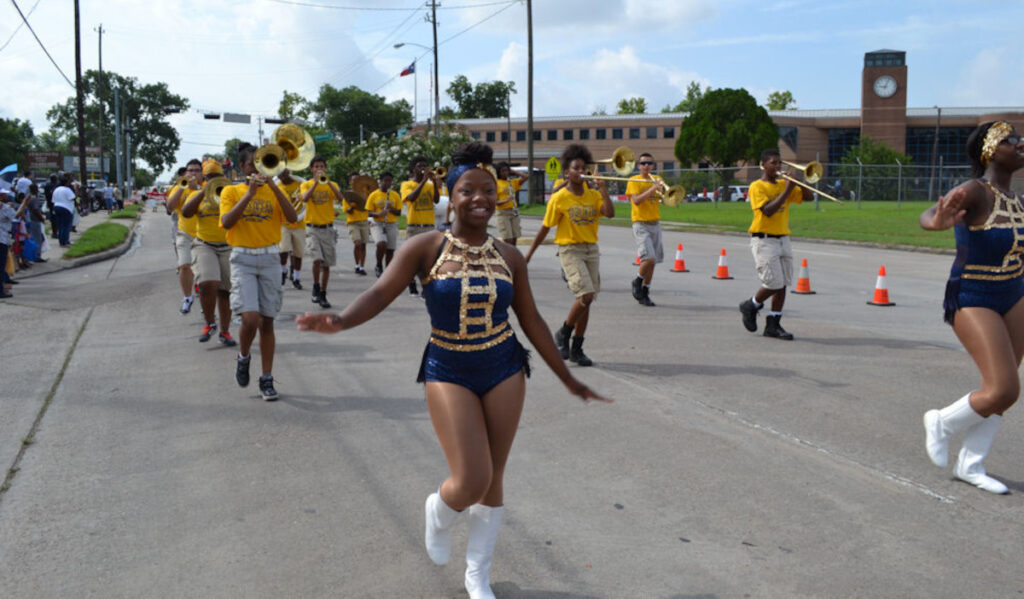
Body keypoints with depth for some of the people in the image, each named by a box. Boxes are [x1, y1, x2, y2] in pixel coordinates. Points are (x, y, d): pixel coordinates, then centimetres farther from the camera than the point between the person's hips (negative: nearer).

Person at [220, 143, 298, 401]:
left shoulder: (273, 191, 9)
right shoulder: (231, 191, 5)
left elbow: (292, 218, -7)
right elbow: (226, 222, -12)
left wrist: (273, 186, -13)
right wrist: (249, 193, -14)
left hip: (269, 258, 2)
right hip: (242, 258, -2)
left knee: (267, 321, 4)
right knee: (250, 318, -17)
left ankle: (267, 379, 13)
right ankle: (243, 357, 14)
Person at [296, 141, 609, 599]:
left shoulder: (509, 257, 1)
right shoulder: (426, 248, -9)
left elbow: (532, 321, 7)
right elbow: (380, 293, -20)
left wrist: (567, 379, 10)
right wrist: (340, 321, -41)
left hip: (504, 371, 3)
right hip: (449, 373, -3)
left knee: (493, 479, 10)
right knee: (471, 482, -12)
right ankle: (438, 514, 28)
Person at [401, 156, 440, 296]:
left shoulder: (430, 185, 12)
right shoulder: (407, 185, 2)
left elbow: (436, 200, -4)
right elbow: (411, 198, -18)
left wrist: (434, 182, -13)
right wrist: (423, 181, -18)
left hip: (429, 226, 3)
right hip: (413, 226, -3)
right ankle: (412, 286, 10)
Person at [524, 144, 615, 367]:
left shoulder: (593, 195, 6)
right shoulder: (559, 198, -4)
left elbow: (610, 213, -9)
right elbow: (545, 227, 1)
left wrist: (603, 189, -13)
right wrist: (530, 253, 4)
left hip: (591, 250, 5)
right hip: (570, 250, -5)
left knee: (586, 300, 5)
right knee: (586, 294, -20)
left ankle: (576, 350, 15)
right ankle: (563, 334, 2)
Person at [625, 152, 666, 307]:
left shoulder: (657, 179, 13)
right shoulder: (633, 180, -2)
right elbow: (636, 200, -17)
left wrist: (662, 188, -13)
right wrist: (652, 189, -25)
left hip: (655, 224, 5)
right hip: (641, 225, -5)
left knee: (652, 261, 6)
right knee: (649, 258, -19)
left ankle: (644, 294, 16)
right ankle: (637, 281, 7)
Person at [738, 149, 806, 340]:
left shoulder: (784, 184, 13)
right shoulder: (757, 186, -6)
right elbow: (768, 211, -20)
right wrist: (787, 190, -20)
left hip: (783, 239, 6)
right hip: (764, 240, -6)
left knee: (783, 284, 4)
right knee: (773, 284, -10)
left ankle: (773, 325, 11)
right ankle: (750, 306, 17)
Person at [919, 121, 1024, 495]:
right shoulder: (975, 191, -17)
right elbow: (926, 216, -35)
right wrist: (936, 221, -58)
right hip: (971, 300, -8)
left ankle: (970, 465, 21)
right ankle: (942, 423, 14)